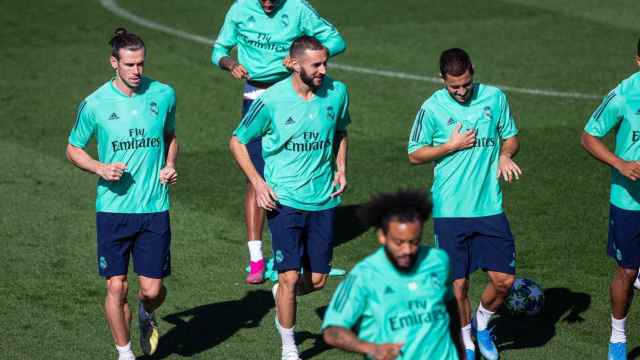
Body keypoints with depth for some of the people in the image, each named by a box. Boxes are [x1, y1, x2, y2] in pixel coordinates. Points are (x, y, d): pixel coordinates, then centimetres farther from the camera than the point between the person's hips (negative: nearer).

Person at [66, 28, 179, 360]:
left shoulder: (163, 95, 2)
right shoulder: (94, 104, -5)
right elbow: (73, 149, 8)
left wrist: (170, 166, 1)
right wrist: (101, 168, -10)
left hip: (155, 208, 1)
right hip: (113, 208, -1)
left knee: (152, 290, 0)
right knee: (117, 287, -2)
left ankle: (146, 315, 37)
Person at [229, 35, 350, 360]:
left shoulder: (337, 92, -1)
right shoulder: (272, 100, -12)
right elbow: (237, 141, 1)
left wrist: (341, 168, 6)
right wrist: (257, 182, -8)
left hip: (323, 200, 4)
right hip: (284, 200, -4)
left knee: (317, 280, 7)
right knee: (290, 277, -7)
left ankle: (281, 294, 41)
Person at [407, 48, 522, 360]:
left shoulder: (495, 98, 1)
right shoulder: (432, 108, -5)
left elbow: (510, 137, 14)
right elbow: (414, 155, 2)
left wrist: (505, 155, -9)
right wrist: (451, 146, -12)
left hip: (489, 207, 2)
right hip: (449, 210, -2)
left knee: (504, 280, 0)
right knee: (457, 284, 2)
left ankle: (482, 324, 29)